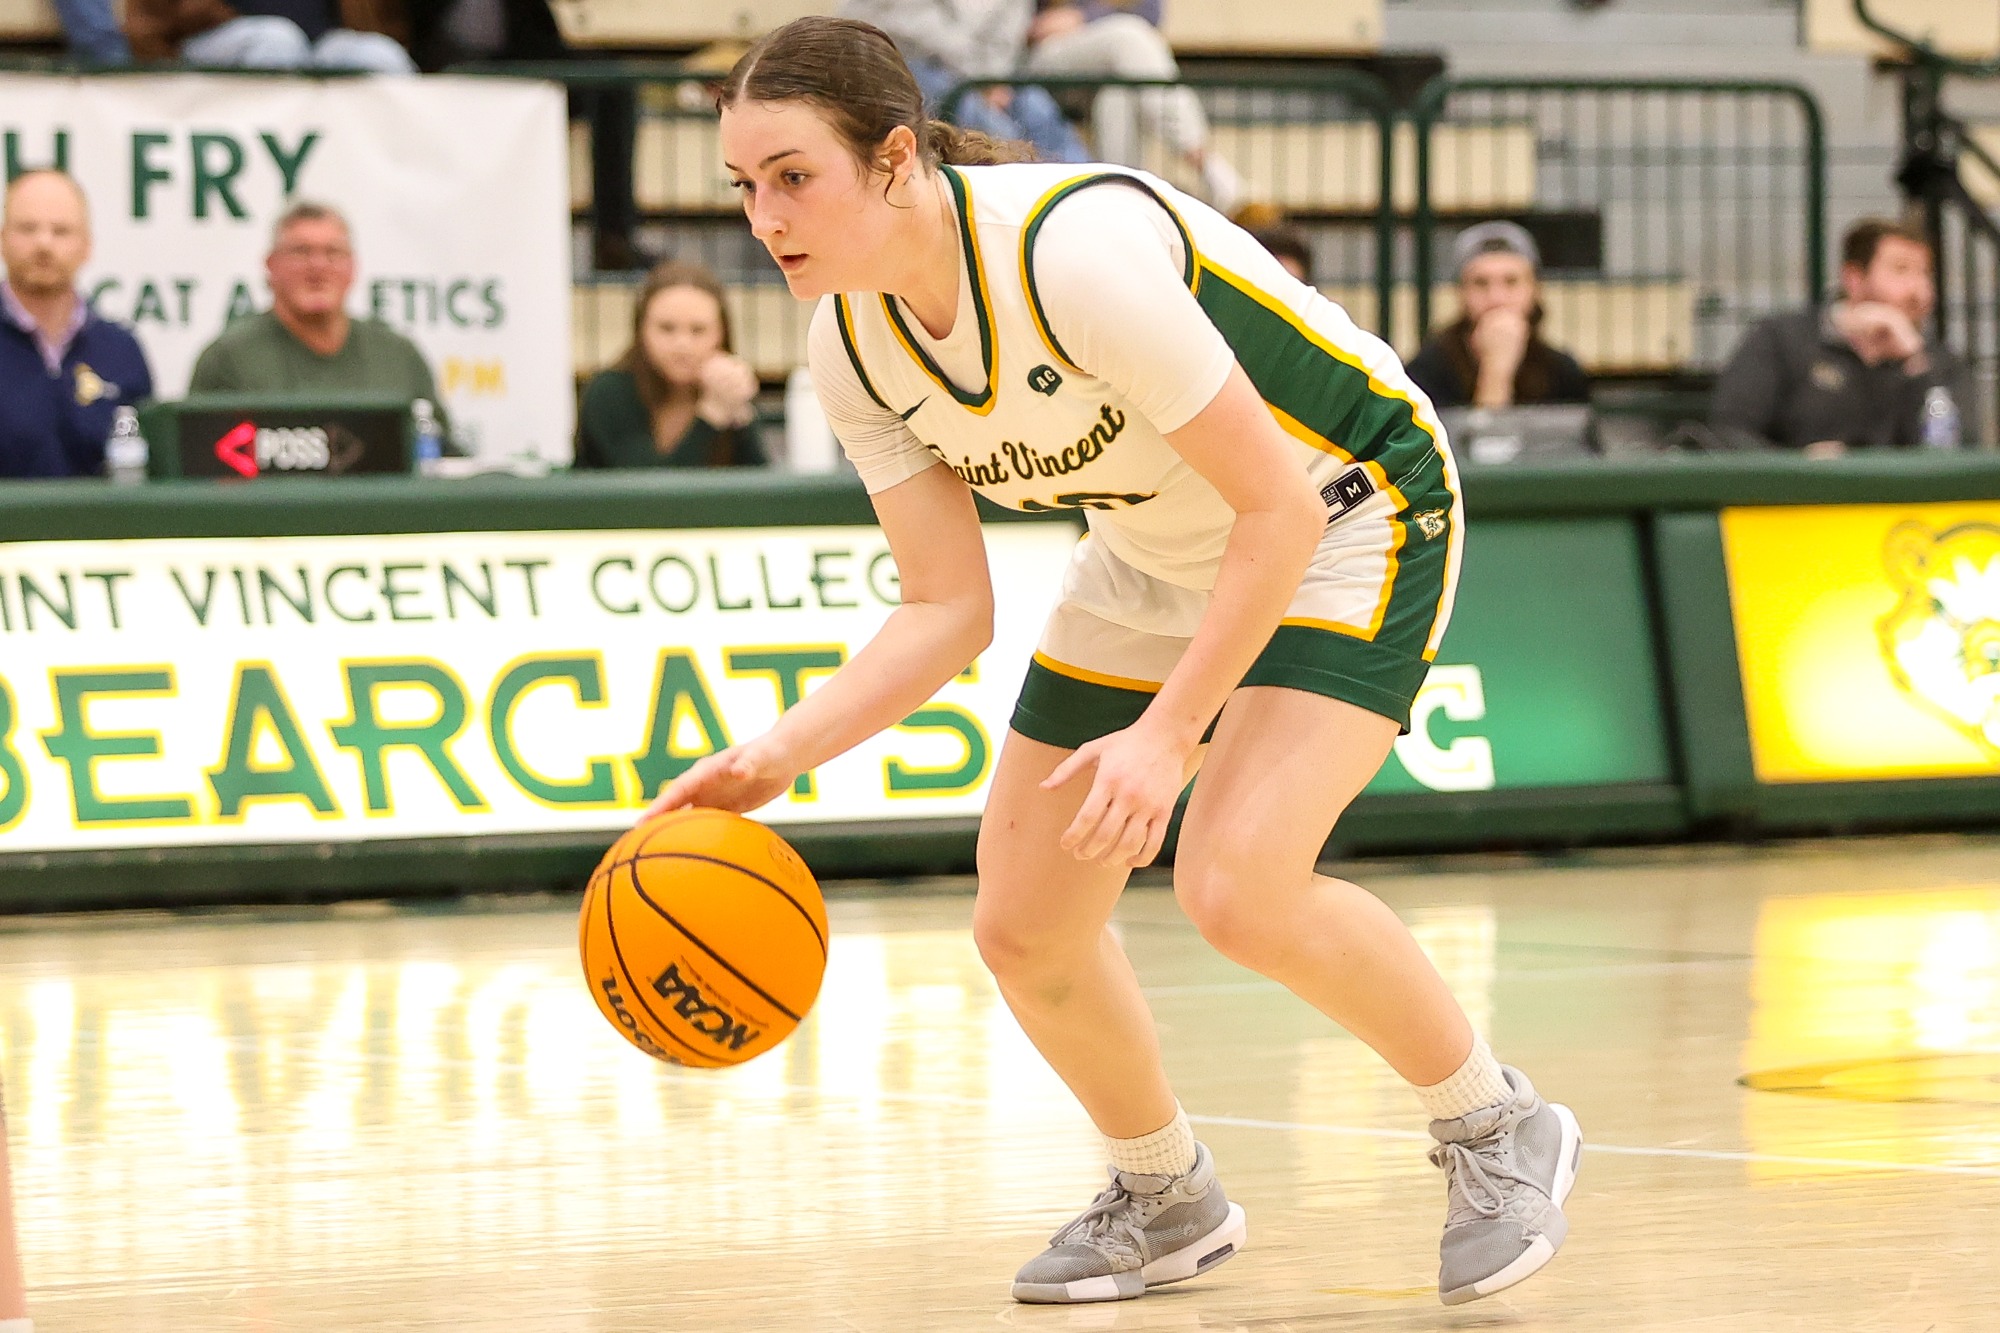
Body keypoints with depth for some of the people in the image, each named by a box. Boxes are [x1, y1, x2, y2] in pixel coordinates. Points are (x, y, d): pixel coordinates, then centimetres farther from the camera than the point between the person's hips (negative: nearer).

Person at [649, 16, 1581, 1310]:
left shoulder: (1079, 251, -35)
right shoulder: (853, 348, -12)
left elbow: (1279, 508, -29)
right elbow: (949, 609, -6)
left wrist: (1168, 732, -31)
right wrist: (780, 755, -20)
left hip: (1349, 511, -8)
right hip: (1157, 558, 8)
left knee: (1239, 886, -26)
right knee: (1022, 928, 2)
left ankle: (1499, 1128, -2)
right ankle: (1168, 1202, 29)